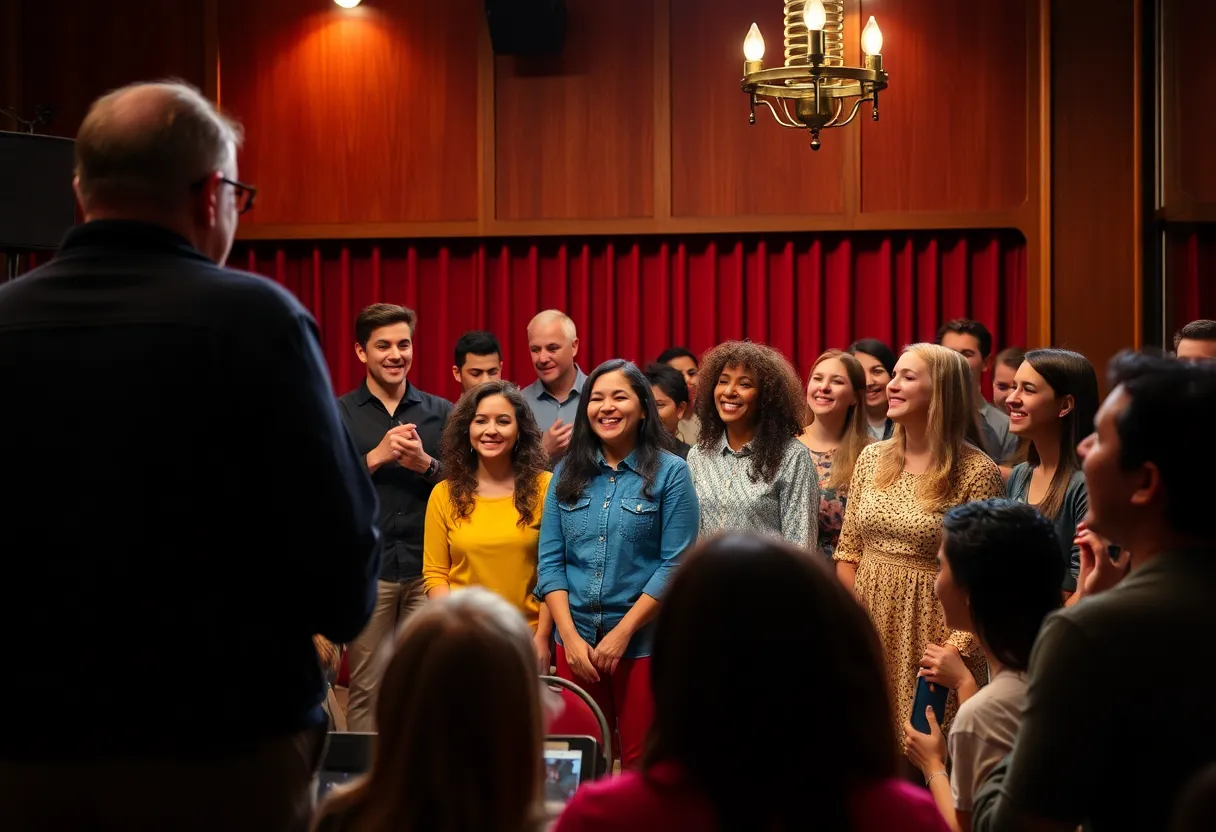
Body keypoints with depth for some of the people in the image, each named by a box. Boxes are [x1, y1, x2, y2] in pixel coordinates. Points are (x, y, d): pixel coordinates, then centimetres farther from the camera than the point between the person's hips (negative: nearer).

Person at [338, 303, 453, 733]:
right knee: (367, 689, 0)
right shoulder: (337, 415, 4)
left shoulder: (440, 413, 9)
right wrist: (377, 457, -13)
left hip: (428, 568, 2)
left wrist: (425, 464, -11)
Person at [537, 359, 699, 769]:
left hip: (644, 642, -3)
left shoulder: (670, 473, -3)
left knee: (642, 766, 2)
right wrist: (570, 636, -6)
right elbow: (550, 561, 5)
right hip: (576, 642, 3)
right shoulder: (568, 473, 8)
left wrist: (622, 632, -13)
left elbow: (675, 565, -9)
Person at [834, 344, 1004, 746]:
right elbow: (848, 552, 12)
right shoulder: (872, 458, 8)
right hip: (871, 626, 5)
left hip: (929, 630, -5)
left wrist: (956, 650, -19)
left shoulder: (977, 472, -10)